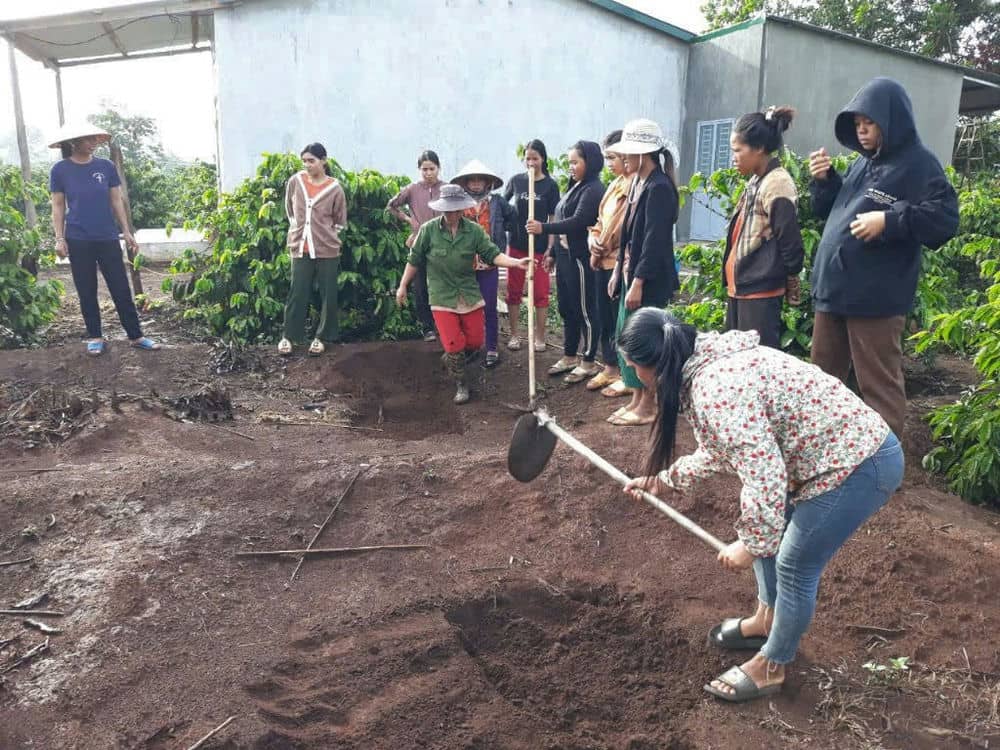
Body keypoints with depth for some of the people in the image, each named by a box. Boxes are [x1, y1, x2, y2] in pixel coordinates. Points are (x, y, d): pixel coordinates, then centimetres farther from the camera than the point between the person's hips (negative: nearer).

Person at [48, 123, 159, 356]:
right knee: (87, 291, 7)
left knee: (121, 289, 2)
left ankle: (135, 336, 9)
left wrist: (127, 232, 4)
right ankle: (95, 337, 18)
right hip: (78, 240, -1)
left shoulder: (106, 166, 2)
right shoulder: (60, 170, -2)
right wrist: (59, 238, -5)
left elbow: (116, 201, 8)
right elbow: (58, 207, 2)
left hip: (108, 238, 1)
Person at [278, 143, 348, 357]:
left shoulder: (334, 188, -6)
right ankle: (288, 336, 17)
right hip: (300, 247, 1)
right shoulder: (295, 182, 0)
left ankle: (321, 337, 17)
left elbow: (340, 222, 6)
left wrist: (324, 234, 4)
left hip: (327, 249, -1)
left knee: (328, 295, 4)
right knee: (297, 294, 4)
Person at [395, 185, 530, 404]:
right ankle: (460, 384, 18)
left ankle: (452, 360, 40)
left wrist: (517, 262, -26)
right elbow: (414, 260, 2)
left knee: (475, 341, 9)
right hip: (442, 297, -2)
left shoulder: (474, 230, -5)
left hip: (469, 294, 3)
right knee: (454, 345, -4)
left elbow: (493, 254, -10)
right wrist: (403, 286, 6)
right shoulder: (429, 230, -8)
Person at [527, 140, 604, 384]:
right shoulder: (574, 187, 16)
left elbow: (577, 222, -25)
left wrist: (544, 228, -30)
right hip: (564, 256, 10)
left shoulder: (593, 190, -13)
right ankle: (569, 357, 27)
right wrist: (553, 252, 19)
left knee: (584, 310, 0)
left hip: (580, 259, -10)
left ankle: (588, 363, 10)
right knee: (566, 309, 15)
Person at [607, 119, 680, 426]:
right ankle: (636, 400, 25)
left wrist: (638, 283, -21)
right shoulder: (638, 182, 12)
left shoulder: (659, 187, -16)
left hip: (649, 279, -9)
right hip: (631, 272, 9)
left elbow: (655, 240, -20)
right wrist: (618, 271, 16)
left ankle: (648, 407, 12)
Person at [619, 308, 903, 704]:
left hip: (859, 463, -10)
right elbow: (722, 449, 20)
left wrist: (749, 545, -16)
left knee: (794, 566, 2)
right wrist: (662, 479, 27)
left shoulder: (717, 388, -27)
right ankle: (767, 619, 43)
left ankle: (770, 668, 23)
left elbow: (763, 476, -29)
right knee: (768, 535, 21)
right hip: (835, 452, 10)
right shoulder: (711, 365, 5)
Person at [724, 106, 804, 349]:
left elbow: (790, 245, -15)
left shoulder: (777, 185, -15)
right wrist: (733, 279, 17)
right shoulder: (756, 181, 13)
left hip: (760, 292, -10)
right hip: (740, 287, 10)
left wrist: (790, 289, -7)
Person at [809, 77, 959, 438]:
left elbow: (945, 219, -14)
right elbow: (829, 212, 24)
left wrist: (889, 221, -23)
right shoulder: (862, 163, 15)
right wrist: (824, 181, 7)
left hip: (875, 298, -8)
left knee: (878, 385, 0)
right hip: (833, 288, 8)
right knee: (823, 377, 17)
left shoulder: (919, 164, -6)